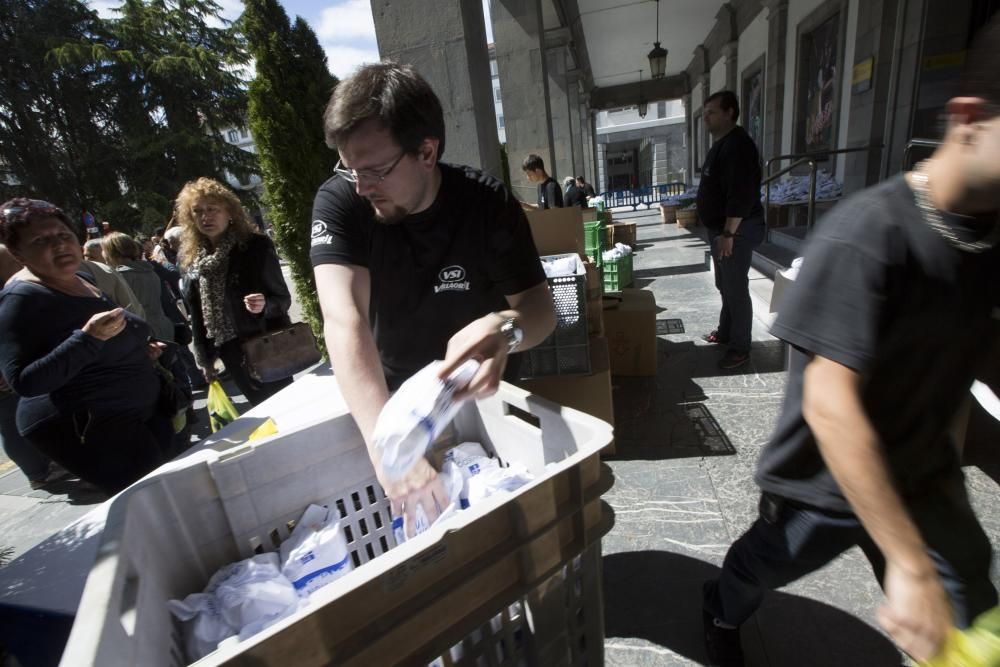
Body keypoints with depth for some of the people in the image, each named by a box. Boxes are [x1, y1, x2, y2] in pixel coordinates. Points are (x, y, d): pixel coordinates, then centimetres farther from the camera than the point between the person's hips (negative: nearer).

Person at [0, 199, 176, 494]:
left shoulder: (85, 281, 9)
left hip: (140, 413, 9)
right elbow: (24, 382, -26)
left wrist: (139, 349, 10)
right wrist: (87, 339, -35)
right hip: (86, 428, -9)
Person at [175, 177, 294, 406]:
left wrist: (264, 305, -29)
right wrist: (205, 358, 13)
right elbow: (197, 315, 12)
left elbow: (283, 298, -8)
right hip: (232, 354, 5)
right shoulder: (192, 259, 7)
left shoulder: (257, 245, -9)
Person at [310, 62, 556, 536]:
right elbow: (344, 319, -38)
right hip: (386, 391, 1)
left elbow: (541, 306, -20)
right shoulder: (338, 203, -24)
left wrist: (505, 328, -45)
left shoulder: (488, 203, -23)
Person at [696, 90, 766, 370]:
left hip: (737, 231, -11)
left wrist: (728, 234, -27)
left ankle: (740, 348, 5)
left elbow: (741, 194, -25)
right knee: (724, 286, 19)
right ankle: (726, 333, 33)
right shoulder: (720, 144, 16)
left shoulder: (737, 145, -17)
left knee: (736, 289, -5)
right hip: (720, 229, 11)